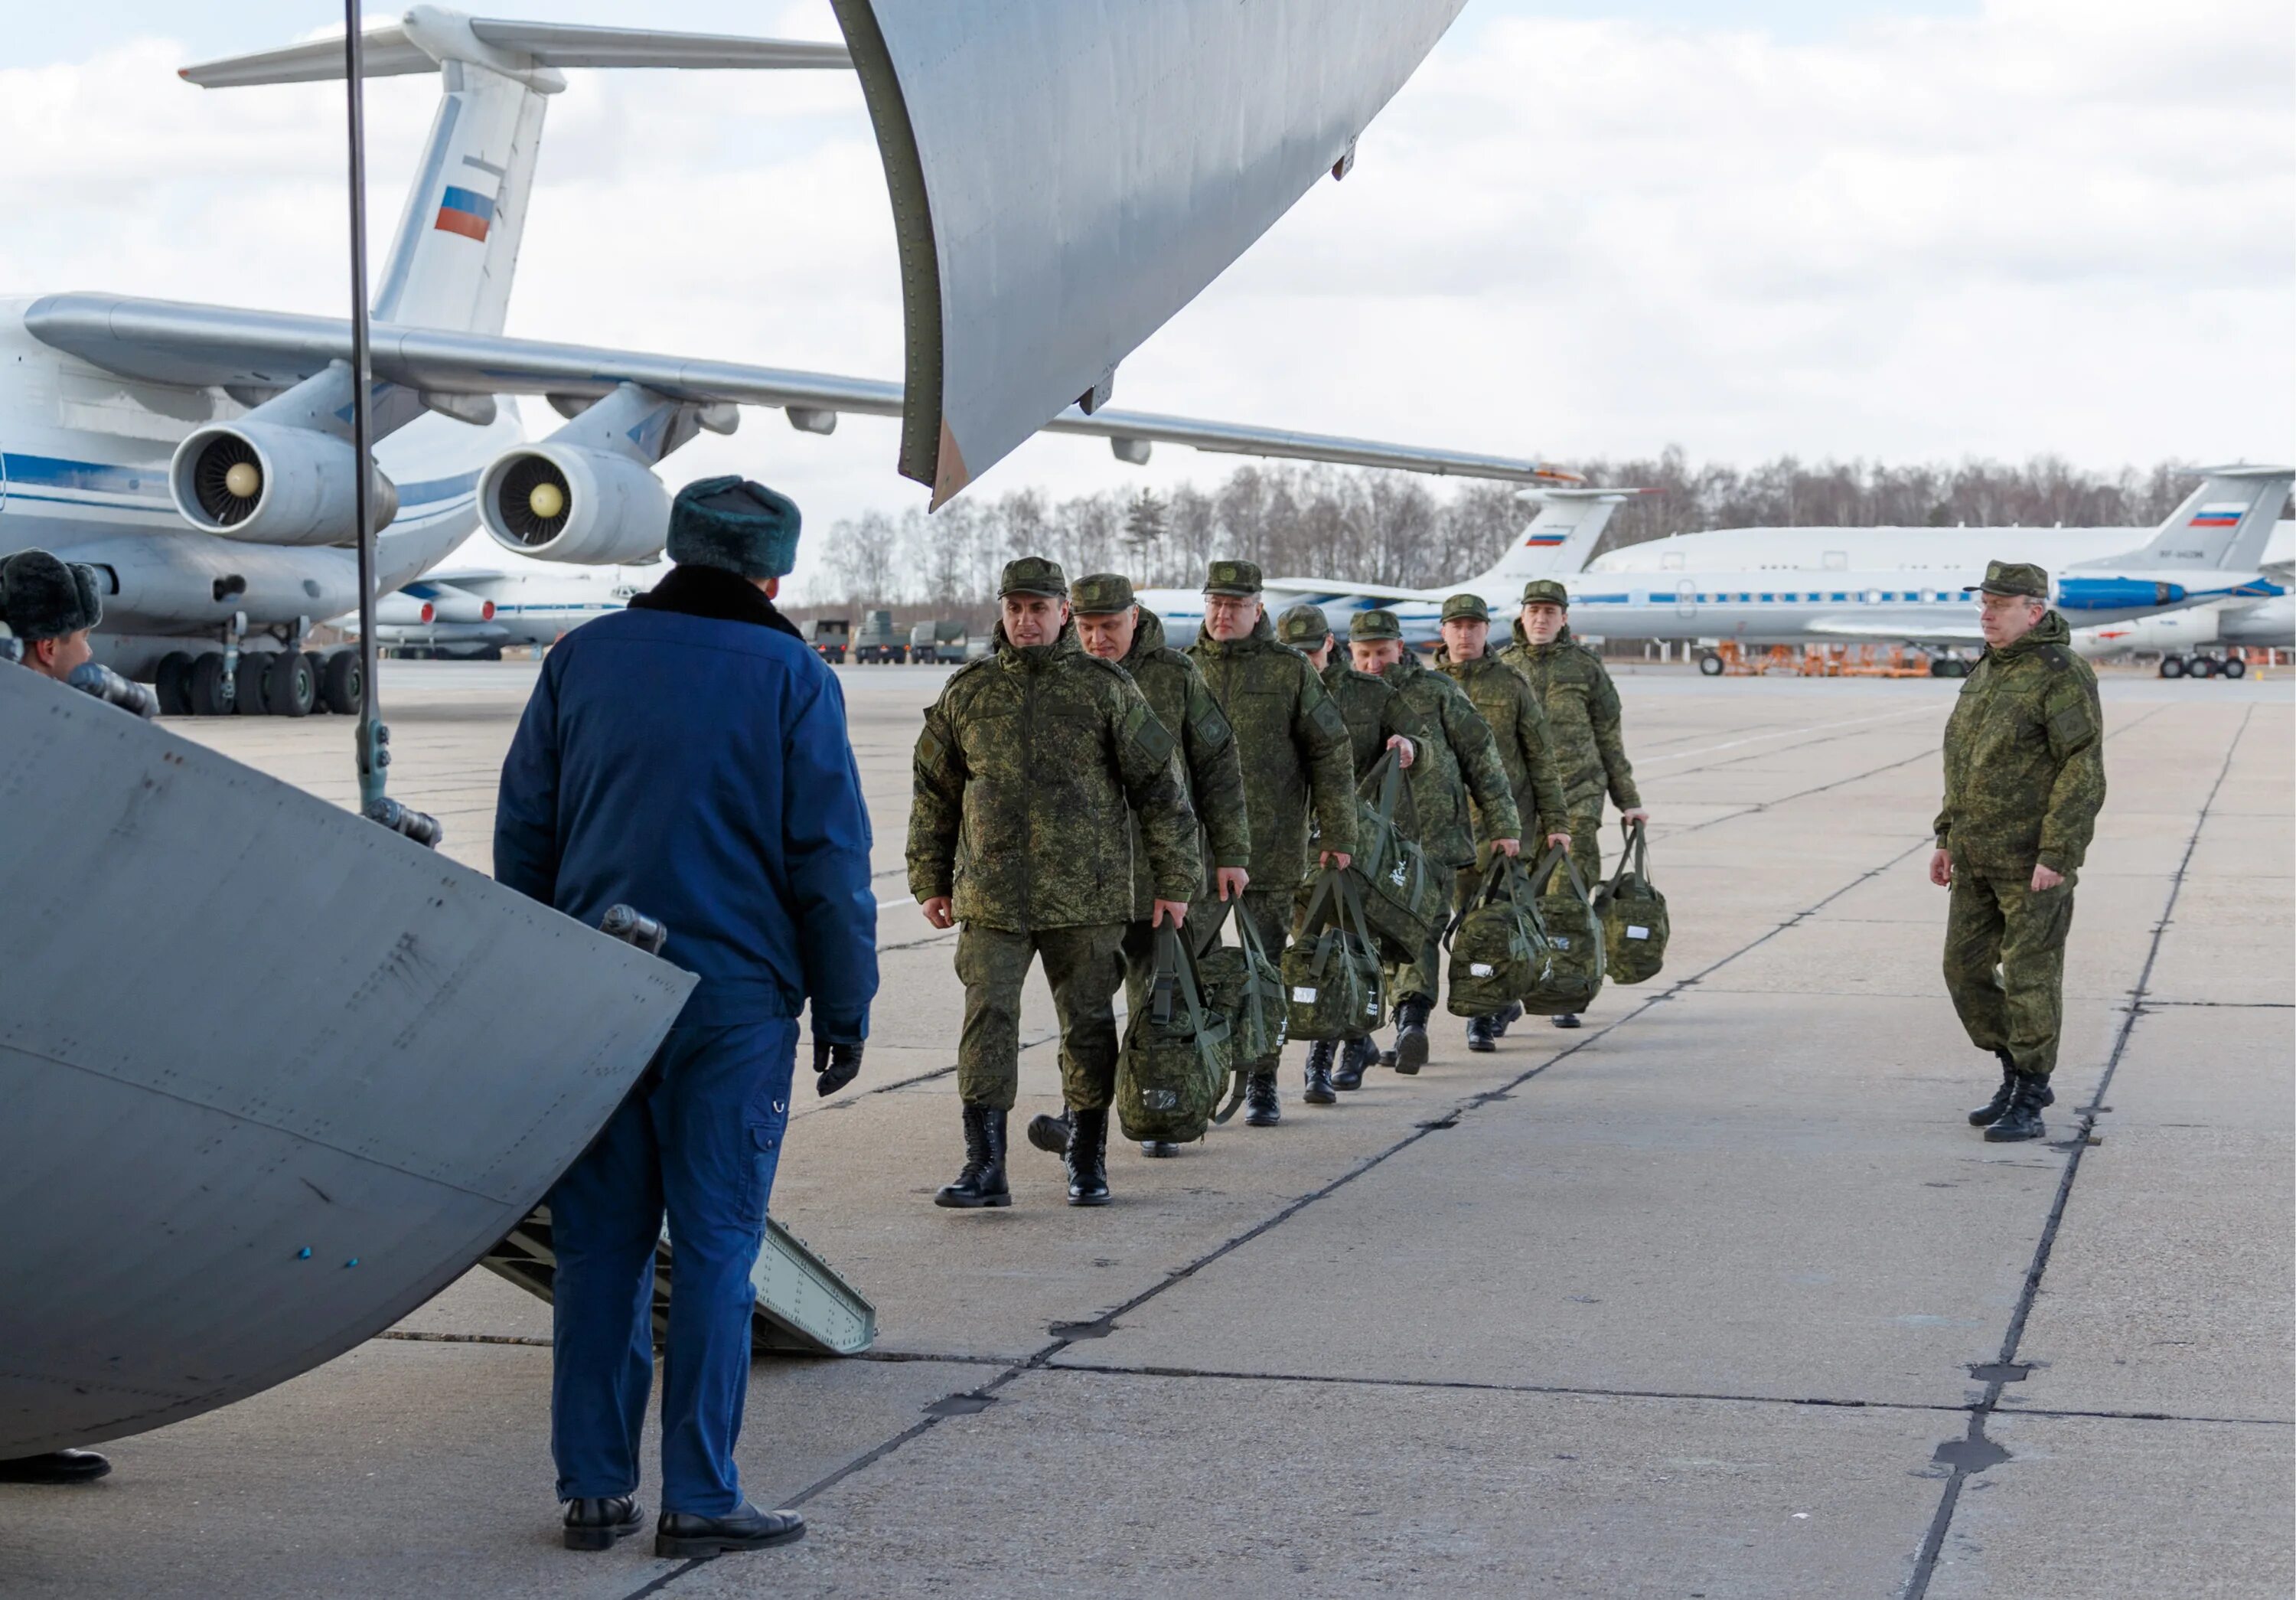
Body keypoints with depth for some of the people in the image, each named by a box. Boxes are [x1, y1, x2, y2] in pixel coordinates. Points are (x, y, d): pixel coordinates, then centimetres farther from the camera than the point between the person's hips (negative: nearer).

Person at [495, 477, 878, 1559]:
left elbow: (521, 835, 11)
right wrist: (844, 1005, 3)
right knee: (715, 1247, 1)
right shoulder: (790, 677, -1)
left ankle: (594, 1489, 12)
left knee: (599, 1245, 8)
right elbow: (830, 859, -4)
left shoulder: (582, 658, 9)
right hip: (733, 1002, -3)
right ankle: (700, 1499, 2)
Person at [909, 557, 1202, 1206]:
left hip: (1087, 896, -1)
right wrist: (930, 881, 13)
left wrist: (1174, 881, 1)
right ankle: (985, 1166, -5)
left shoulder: (1107, 689, 1)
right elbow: (934, 792, 15)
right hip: (990, 897, 1)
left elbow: (1161, 785, 2)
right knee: (987, 1019, -7)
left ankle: (1087, 1162, 19)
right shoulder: (967, 692, 7)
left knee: (1088, 1024, 6)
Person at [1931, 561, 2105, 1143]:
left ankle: (2028, 1104, 6)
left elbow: (2083, 771, -18)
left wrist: (2057, 855, -22)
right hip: (1980, 855, 8)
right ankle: (2019, 1076, 23)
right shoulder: (1988, 671, 13)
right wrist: (1947, 839, 16)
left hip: (2036, 856, -8)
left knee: (2030, 976, -3)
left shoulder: (2062, 675, -14)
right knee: (1966, 969, 9)